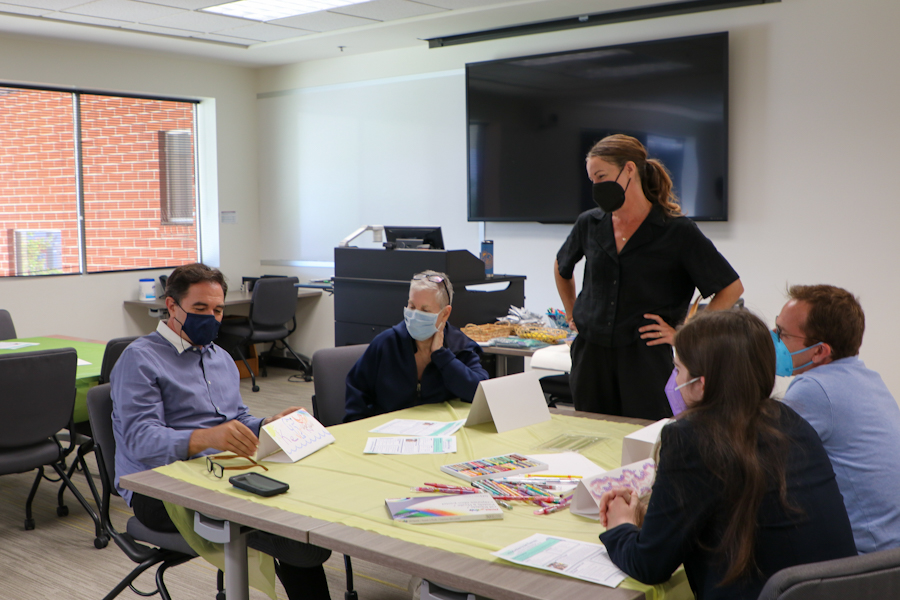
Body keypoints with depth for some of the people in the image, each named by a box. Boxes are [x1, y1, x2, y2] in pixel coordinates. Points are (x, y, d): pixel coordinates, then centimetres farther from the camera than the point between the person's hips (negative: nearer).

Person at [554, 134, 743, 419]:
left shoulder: (678, 231, -6)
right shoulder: (589, 224, 6)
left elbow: (732, 287, -3)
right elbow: (562, 268, 27)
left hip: (645, 356, -4)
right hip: (589, 354, 4)